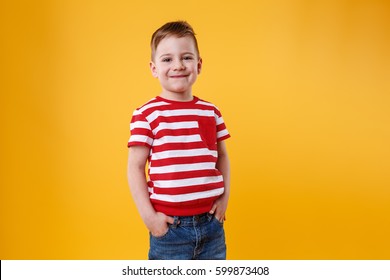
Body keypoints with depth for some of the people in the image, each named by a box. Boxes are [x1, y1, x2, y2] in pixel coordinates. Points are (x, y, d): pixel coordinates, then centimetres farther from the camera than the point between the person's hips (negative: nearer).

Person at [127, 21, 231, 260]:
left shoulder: (211, 112, 4)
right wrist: (148, 215, -10)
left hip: (211, 222, 4)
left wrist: (224, 198, 5)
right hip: (169, 225, -4)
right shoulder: (146, 115, -9)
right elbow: (135, 167, -7)